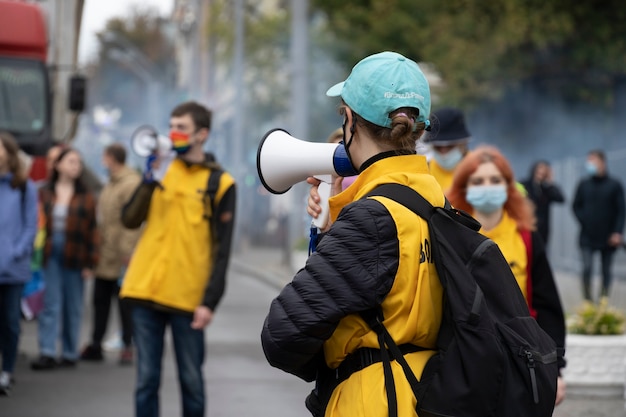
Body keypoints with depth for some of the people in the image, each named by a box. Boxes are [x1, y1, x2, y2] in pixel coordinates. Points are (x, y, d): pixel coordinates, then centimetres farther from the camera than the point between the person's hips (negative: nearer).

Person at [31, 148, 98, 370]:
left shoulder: (86, 197, 3)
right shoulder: (44, 193, 4)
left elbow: (92, 231, 1)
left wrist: (90, 262, -4)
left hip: (74, 257, 0)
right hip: (49, 254, 0)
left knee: (73, 307, 6)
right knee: (50, 304, -4)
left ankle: (70, 353, 13)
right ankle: (48, 353, -7)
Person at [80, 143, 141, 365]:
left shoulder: (131, 184, -15)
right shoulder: (112, 183, 16)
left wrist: (126, 251, -24)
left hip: (119, 257, -9)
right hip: (104, 256, 9)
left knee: (124, 302, -1)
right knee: (100, 299, 12)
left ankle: (128, 346, 7)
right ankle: (96, 345, 19)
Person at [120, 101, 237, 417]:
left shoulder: (220, 183, 0)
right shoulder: (160, 170, 11)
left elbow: (222, 251, -3)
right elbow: (129, 220, 3)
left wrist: (210, 302, -10)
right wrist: (149, 183, -12)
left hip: (188, 297, -3)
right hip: (146, 292, 3)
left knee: (191, 380, 5)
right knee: (146, 379, 4)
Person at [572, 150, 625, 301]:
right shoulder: (583, 185, 5)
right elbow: (576, 206, 11)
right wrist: (584, 221, -4)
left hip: (608, 238, -1)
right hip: (587, 237, 1)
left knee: (606, 271, 7)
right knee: (587, 268, -9)